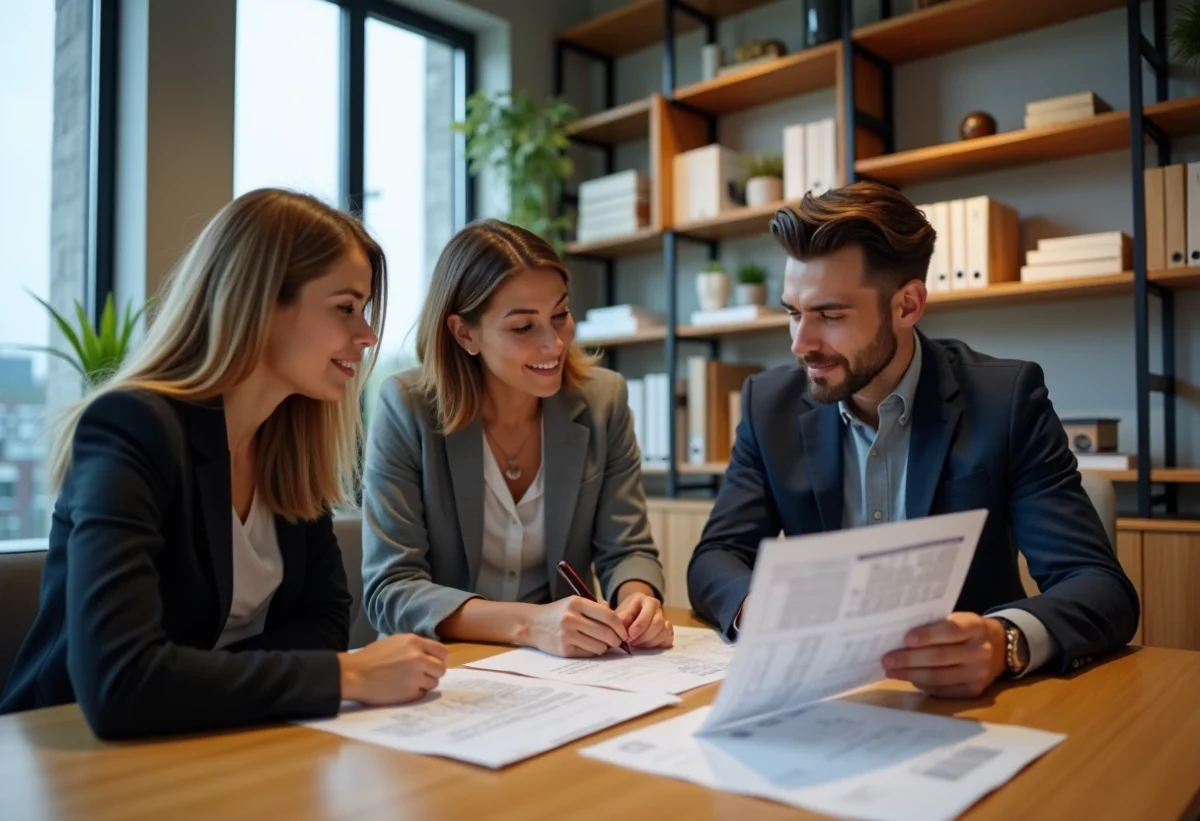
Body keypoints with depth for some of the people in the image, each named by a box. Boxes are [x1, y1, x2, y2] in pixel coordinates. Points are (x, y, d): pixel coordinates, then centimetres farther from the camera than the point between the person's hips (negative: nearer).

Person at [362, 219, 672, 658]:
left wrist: (638, 600, -24)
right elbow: (390, 590, -16)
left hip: (563, 669, 3)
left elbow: (627, 550, -1)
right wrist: (529, 623, -30)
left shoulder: (602, 400, -4)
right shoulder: (407, 408, -13)